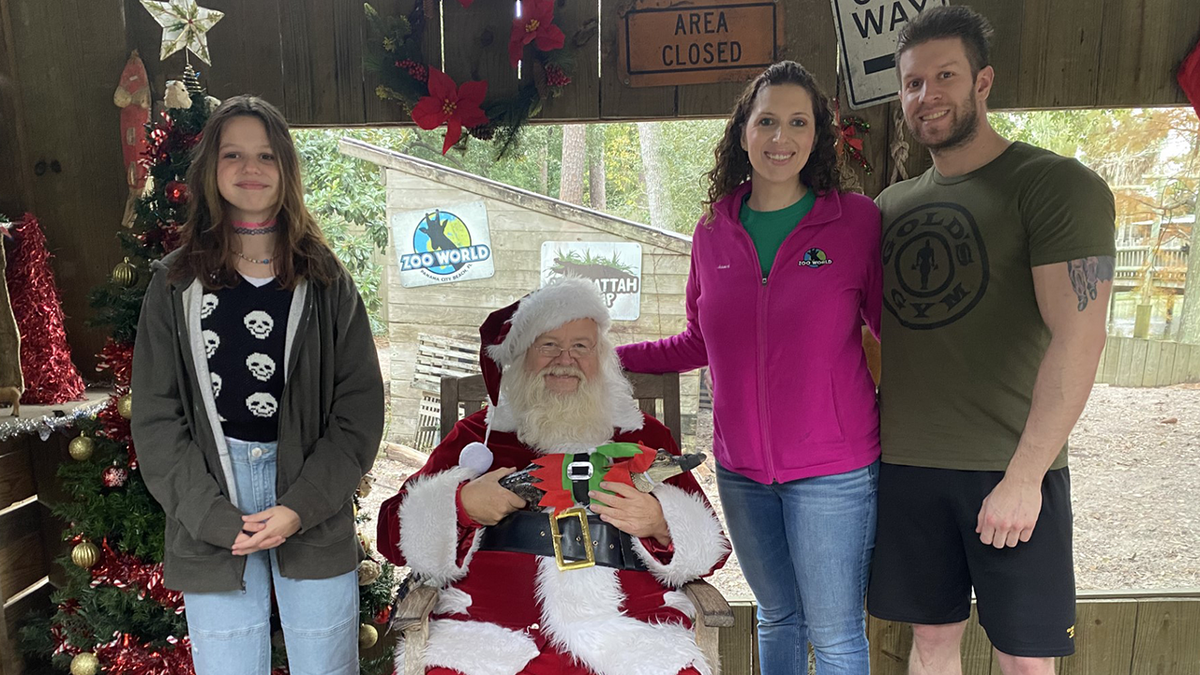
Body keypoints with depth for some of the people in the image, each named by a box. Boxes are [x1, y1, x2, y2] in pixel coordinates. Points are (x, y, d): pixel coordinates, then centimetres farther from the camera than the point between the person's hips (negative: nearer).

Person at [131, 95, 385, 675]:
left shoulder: (324, 280, 4)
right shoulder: (177, 283, 5)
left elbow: (360, 404, -1)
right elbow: (155, 415, 2)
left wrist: (301, 507, -11)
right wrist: (216, 518, -9)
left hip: (316, 513, 0)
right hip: (211, 524, 0)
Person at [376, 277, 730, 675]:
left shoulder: (646, 436, 20)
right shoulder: (479, 434, 19)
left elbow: (710, 546, 15)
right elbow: (395, 533, 14)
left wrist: (660, 525, -6)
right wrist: (462, 506, -4)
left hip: (626, 625, 1)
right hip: (490, 624, 0)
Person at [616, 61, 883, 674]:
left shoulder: (858, 220, -8)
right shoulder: (713, 231, 3)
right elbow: (699, 344, 11)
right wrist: (605, 356, 8)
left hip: (832, 469, -3)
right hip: (741, 468, 4)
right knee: (777, 617, 22)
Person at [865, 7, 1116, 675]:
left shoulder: (1057, 185, -6)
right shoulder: (892, 205, 11)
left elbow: (1078, 338, -15)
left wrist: (1024, 476, -19)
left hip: (1012, 470, -4)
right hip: (905, 465, 4)